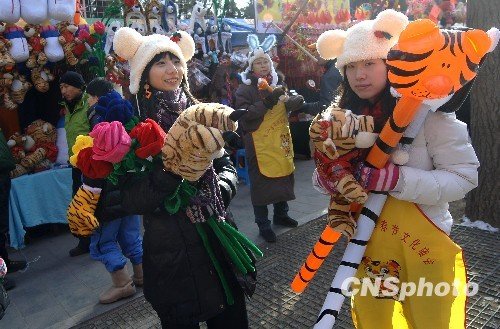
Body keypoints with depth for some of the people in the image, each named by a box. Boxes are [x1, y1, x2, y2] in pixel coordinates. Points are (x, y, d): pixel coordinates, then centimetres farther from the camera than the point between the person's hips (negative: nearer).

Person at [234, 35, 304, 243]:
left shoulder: (277, 83, 12)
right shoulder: (245, 89, -8)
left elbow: (286, 108, 22)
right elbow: (244, 115, -19)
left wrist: (293, 102, -1)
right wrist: (267, 102, -26)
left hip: (280, 140, 6)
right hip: (259, 144, -6)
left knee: (283, 177, 15)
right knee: (261, 183, 1)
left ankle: (280, 214, 36)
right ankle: (263, 224, 15)